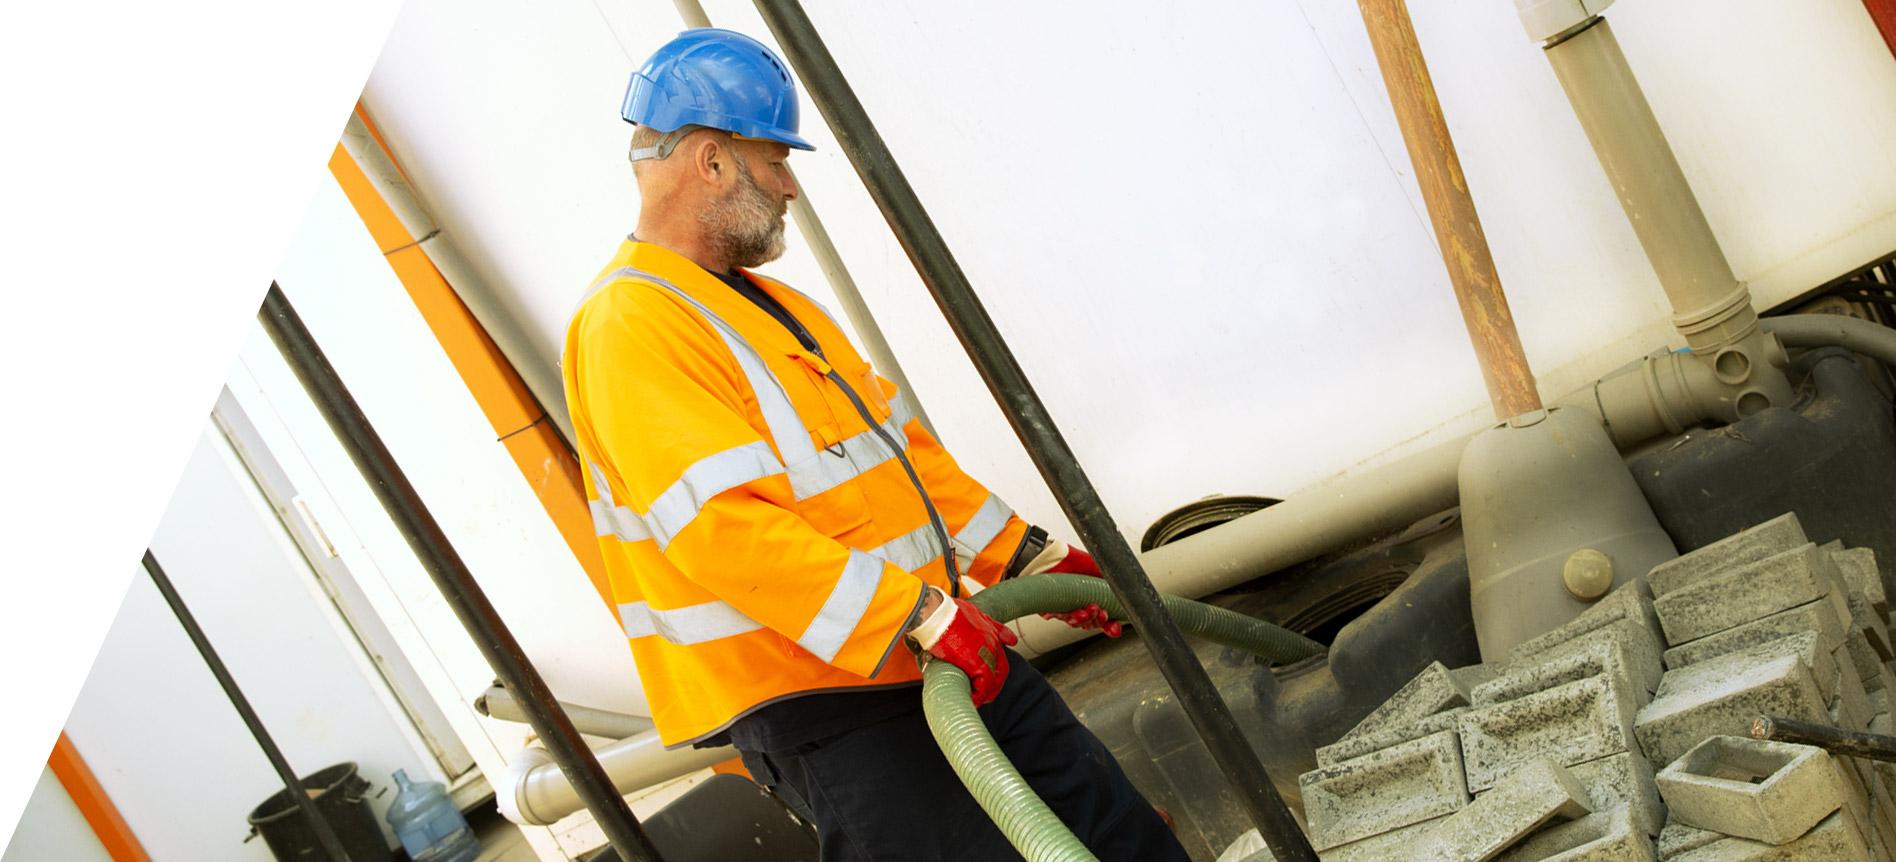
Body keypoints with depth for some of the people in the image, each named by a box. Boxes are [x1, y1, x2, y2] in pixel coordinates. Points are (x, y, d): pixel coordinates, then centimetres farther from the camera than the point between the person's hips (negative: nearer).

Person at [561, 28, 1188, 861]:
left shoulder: (770, 304, 17)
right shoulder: (628, 325, -16)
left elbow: (899, 448, 24)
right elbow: (721, 526, -27)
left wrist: (1031, 557, 20)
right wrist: (922, 617, -28)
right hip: (820, 702, -9)